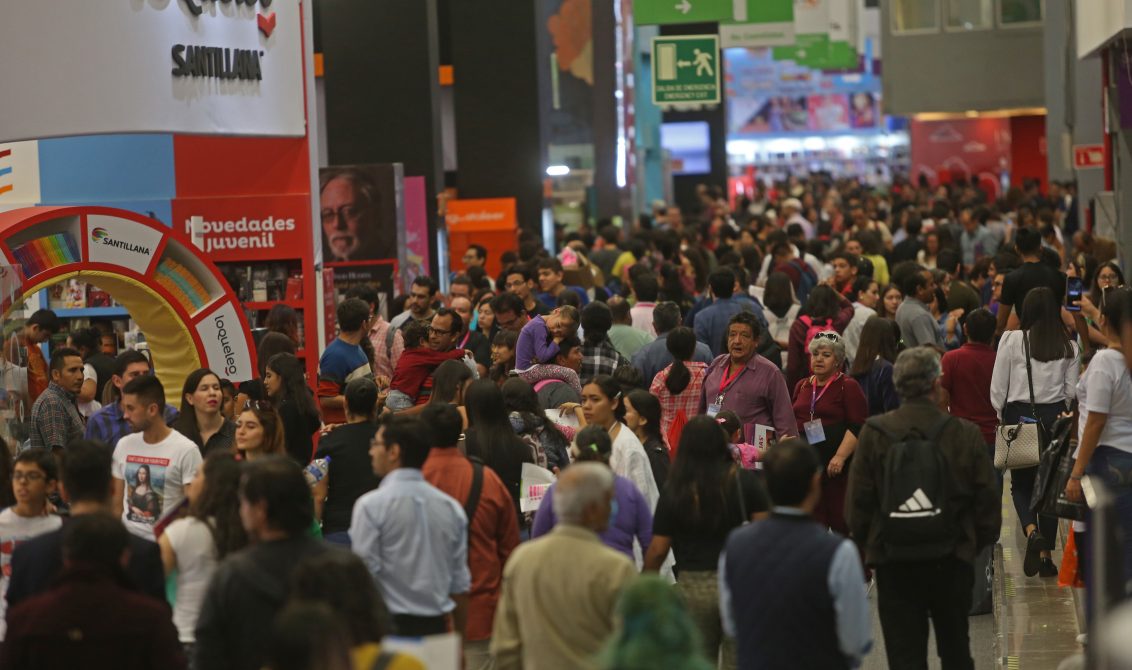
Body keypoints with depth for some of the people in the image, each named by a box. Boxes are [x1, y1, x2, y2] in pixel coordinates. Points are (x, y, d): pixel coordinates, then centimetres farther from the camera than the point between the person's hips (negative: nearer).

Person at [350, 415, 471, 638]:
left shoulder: (370, 506, -9)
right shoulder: (451, 507, 8)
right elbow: (461, 584, 11)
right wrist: (458, 642, 20)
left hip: (388, 627, -5)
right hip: (436, 627, 5)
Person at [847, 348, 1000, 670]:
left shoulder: (874, 433, -7)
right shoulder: (966, 434, -6)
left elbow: (857, 503, -3)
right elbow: (988, 501, -1)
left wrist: (868, 543, 12)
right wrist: (978, 543, 15)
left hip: (894, 562, -1)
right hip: (952, 559, 1)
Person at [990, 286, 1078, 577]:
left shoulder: (1012, 340, -7)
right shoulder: (1068, 346, -1)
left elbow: (998, 387, -4)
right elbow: (1072, 390, 0)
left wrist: (1002, 417, 11)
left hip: (1019, 415, -1)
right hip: (1054, 417, 2)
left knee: (1021, 483, 11)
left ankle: (1031, 532, -17)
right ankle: (1046, 554, 11)